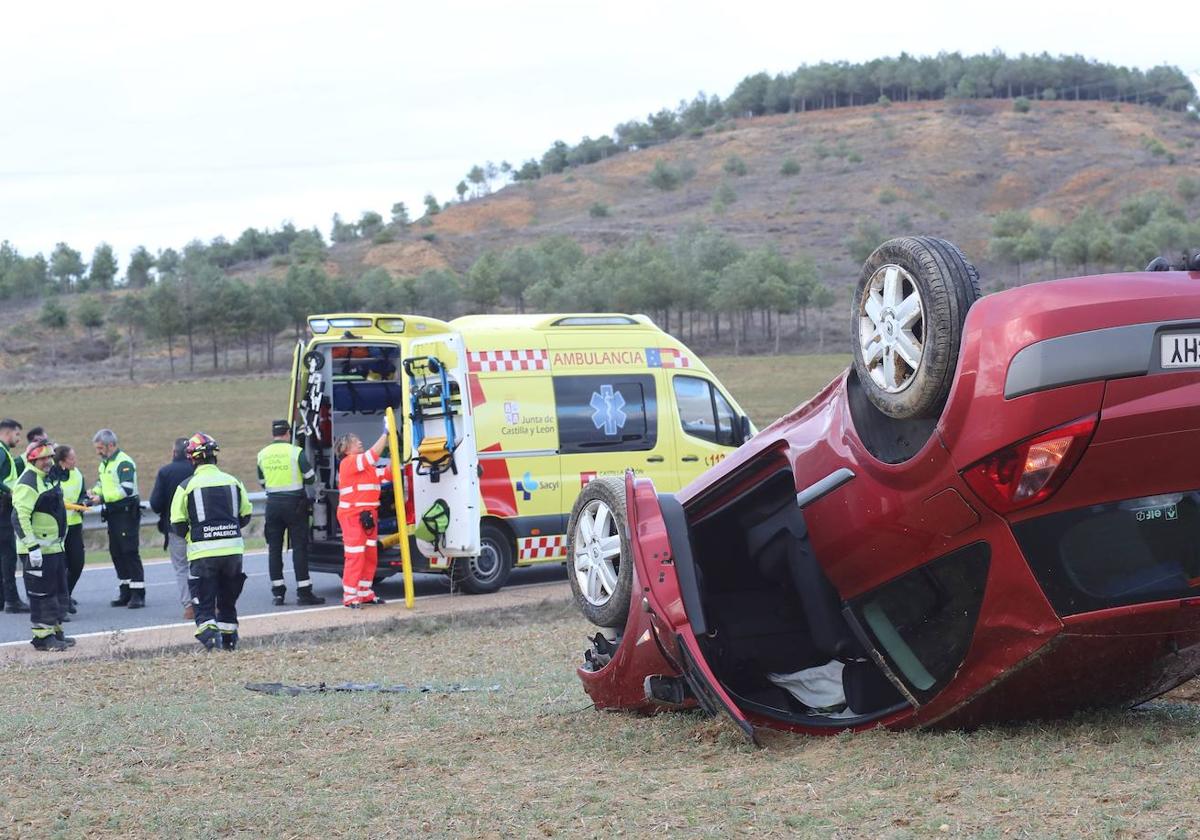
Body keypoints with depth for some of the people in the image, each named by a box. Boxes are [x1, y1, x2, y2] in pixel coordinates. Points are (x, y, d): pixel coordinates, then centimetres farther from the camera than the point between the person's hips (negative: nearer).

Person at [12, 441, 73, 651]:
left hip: (54, 547, 10)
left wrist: (60, 541, 27)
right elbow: (20, 517, -24)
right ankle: (43, 636, 1)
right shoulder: (28, 483, -16)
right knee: (42, 593, -5)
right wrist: (32, 546, -26)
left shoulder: (49, 479, 15)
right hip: (37, 550, -10)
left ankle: (56, 631, 25)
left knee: (59, 591, 15)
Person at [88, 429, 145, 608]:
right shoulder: (105, 463, 16)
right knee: (116, 553, 10)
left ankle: (138, 593, -7)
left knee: (130, 552, -9)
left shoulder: (124, 463, -14)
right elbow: (101, 483, 28)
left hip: (127, 512, -9)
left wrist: (102, 498, -23)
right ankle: (126, 592, 17)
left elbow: (126, 489, -23)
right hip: (113, 513, 9)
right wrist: (94, 492, 5)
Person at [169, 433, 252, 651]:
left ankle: (207, 631, -16)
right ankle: (229, 638, 23)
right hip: (233, 549, 3)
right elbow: (246, 515, 11)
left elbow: (178, 524, -3)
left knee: (204, 599, 3)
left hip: (202, 552, -3)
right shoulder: (233, 481, 4)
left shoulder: (186, 485, -5)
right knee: (228, 597, 18)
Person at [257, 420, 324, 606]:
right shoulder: (296, 452, -9)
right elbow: (309, 477, -5)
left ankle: (278, 592, 9)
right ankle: (304, 592, -2)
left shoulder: (262, 454, 5)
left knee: (274, 549, 9)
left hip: (273, 504, 4)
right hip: (294, 503, -4)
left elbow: (262, 483, 13)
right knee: (299, 547, -1)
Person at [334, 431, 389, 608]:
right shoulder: (349, 462, -9)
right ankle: (350, 596, -6)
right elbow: (373, 454, -20)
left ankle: (365, 592, 20)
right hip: (352, 515, -9)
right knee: (355, 555, -9)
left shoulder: (367, 465, 19)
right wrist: (385, 434, -16)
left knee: (370, 555, 11)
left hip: (368, 515, 9)